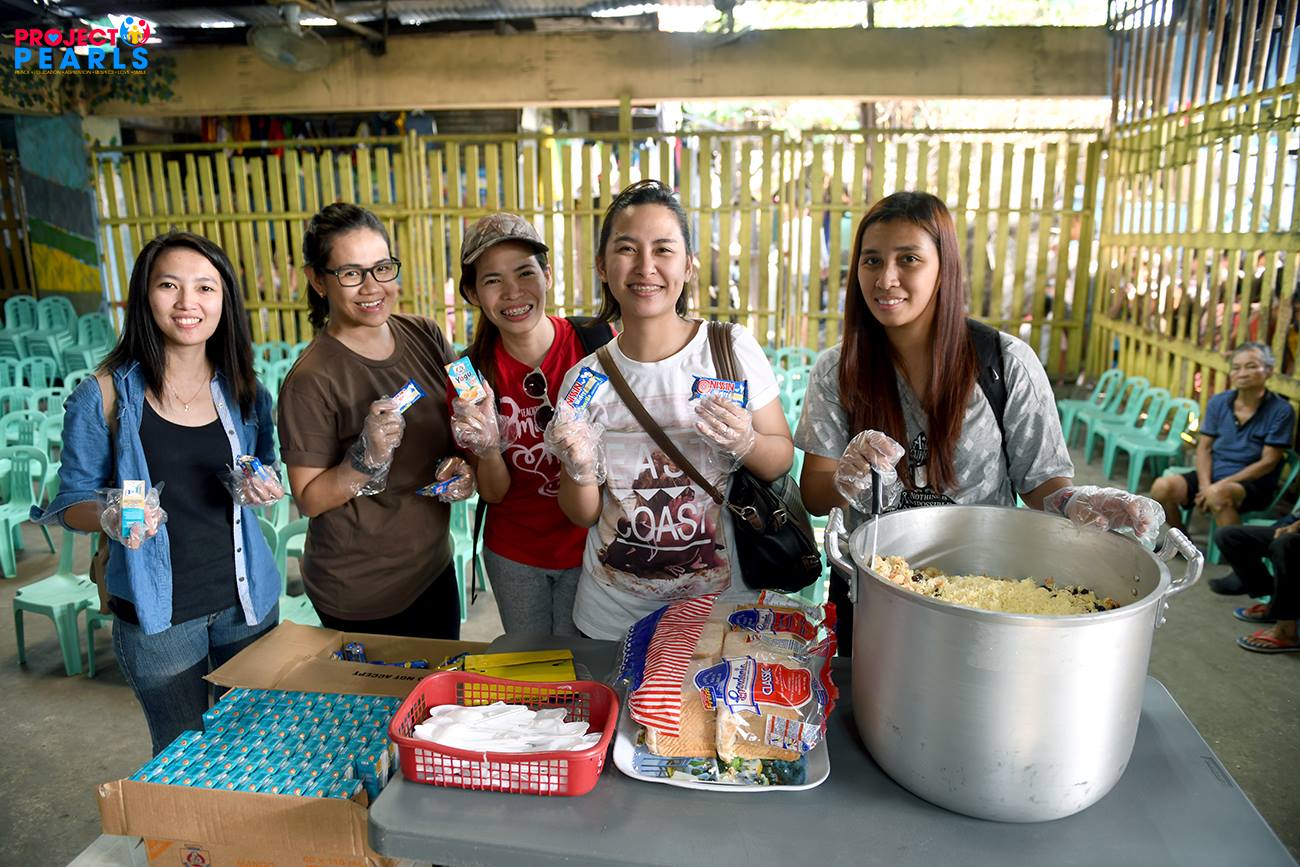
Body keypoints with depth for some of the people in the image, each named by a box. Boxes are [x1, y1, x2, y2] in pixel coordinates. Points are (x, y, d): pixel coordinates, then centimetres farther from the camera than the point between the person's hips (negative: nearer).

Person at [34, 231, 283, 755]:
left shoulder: (244, 392, -1)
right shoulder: (105, 395, -11)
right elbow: (72, 502, -3)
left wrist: (263, 490, -10)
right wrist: (109, 517, -24)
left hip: (246, 598, 3)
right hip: (156, 612, -3)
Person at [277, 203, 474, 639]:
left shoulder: (425, 336, -5)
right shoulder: (310, 381, -20)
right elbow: (309, 499, -15)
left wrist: (464, 464, -12)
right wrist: (366, 459, -31)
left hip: (435, 566, 6)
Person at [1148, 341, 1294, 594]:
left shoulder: (1281, 410, -8)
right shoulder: (1218, 402, 4)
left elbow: (1268, 462, -12)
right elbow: (1204, 448, 5)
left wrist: (1221, 485, -19)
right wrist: (1205, 485, -12)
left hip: (1254, 483, -5)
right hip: (1213, 475, 5)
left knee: (1219, 497, -38)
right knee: (1163, 487, -21)